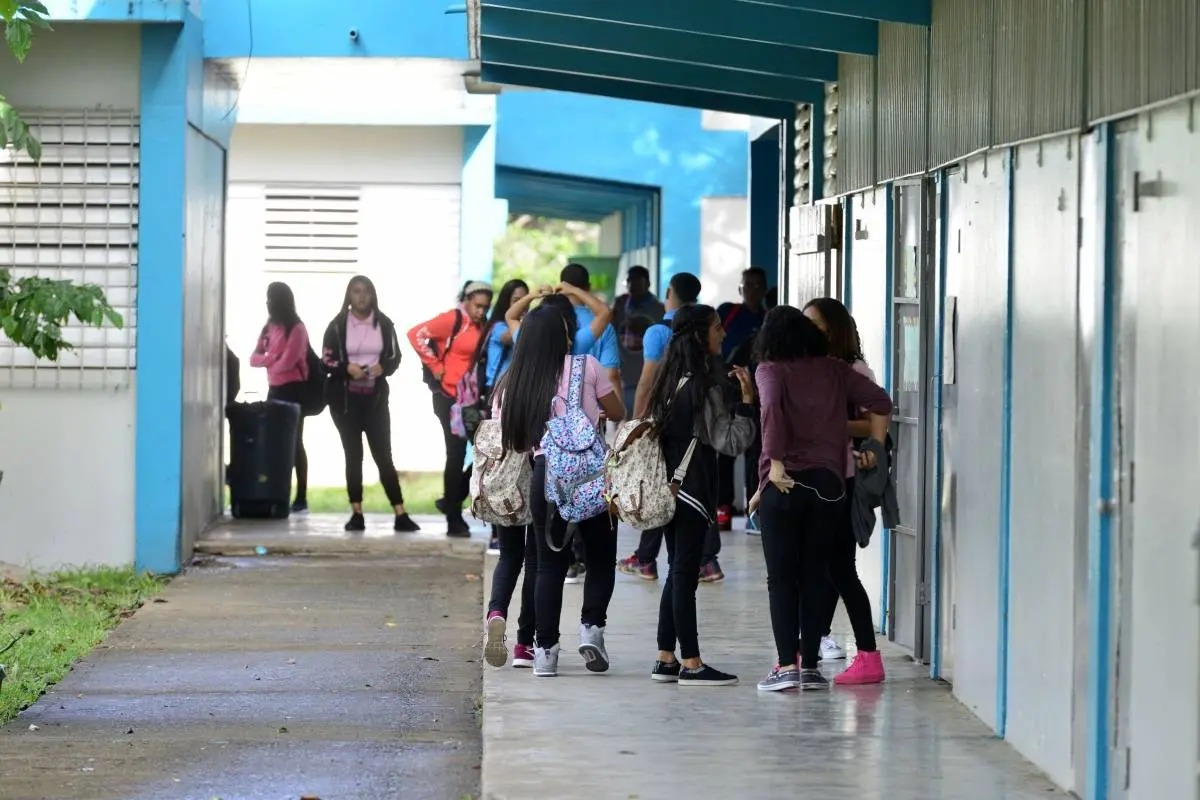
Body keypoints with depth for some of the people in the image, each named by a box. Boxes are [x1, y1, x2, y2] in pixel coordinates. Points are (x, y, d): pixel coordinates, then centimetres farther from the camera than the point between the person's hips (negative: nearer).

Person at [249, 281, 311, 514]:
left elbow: (287, 362, -19)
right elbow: (254, 358, 8)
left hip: (292, 389, -7)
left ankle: (301, 498, -2)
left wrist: (268, 363, 0)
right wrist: (271, 358, -12)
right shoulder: (270, 327, 13)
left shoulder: (296, 329, -11)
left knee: (294, 442, -5)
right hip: (274, 389, 7)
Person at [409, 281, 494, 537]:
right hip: (450, 396, -7)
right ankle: (454, 521, 5)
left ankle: (452, 501, 23)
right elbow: (417, 334, -16)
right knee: (457, 455, -3)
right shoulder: (453, 319, -9)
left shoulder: (480, 326, 10)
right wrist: (435, 366, -12)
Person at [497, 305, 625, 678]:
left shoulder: (515, 381, 10)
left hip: (545, 473, 2)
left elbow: (513, 439, 7)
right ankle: (592, 625, -3)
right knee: (601, 556, 14)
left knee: (550, 563, 10)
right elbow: (618, 413, 12)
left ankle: (546, 650, 6)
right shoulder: (586, 366, 3)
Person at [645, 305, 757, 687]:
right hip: (694, 487, -8)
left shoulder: (670, 380, 10)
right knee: (685, 573, -6)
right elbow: (729, 441, -16)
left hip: (669, 485, 8)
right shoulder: (706, 384, -14)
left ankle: (665, 659, 14)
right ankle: (690, 664, -2)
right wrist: (747, 401, -16)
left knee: (677, 572, 13)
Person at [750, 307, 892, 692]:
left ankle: (787, 665, -5)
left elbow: (772, 406, -19)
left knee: (782, 577, 1)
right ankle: (810, 665, 8)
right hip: (829, 482, 3)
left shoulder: (771, 370, 0)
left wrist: (775, 462, -17)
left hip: (785, 483, -3)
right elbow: (881, 402, 7)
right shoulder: (834, 371, 11)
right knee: (815, 575, 9)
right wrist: (875, 446, 16)